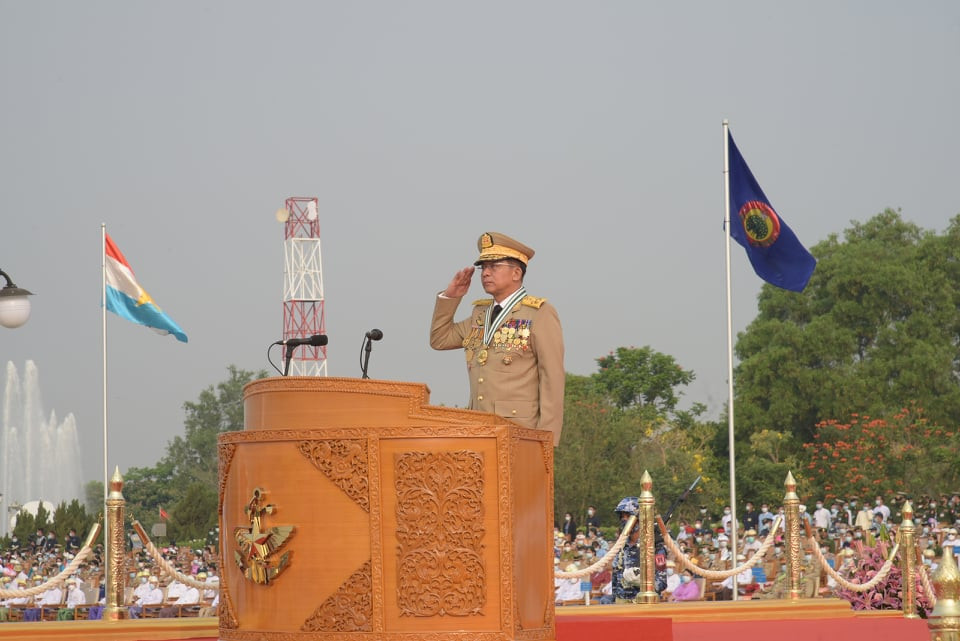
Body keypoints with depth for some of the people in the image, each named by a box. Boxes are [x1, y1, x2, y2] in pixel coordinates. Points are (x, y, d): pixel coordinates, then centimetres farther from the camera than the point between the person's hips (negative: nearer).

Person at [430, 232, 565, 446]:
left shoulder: (540, 314, -4)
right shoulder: (480, 313, 18)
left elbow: (553, 379, -8)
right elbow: (440, 339, 27)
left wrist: (546, 440, -15)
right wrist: (450, 296, 13)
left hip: (521, 429, -6)